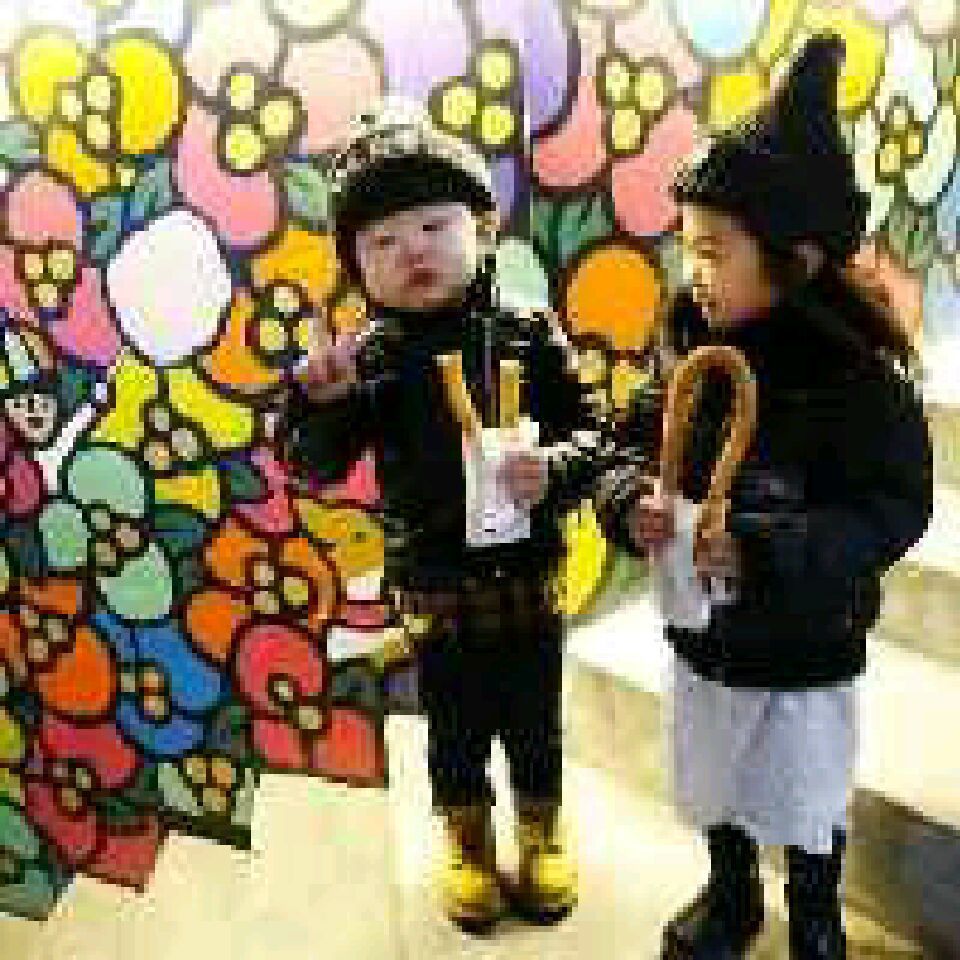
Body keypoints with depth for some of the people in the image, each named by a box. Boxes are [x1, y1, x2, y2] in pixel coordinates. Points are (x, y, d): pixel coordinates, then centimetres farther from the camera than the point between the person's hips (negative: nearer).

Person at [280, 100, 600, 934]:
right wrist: (321, 401, -29)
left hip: (529, 576, 1)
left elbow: (588, 431, -7)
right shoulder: (372, 358, -9)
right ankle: (468, 842, 44)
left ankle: (542, 834, 45)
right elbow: (321, 465, -10)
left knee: (535, 721, 18)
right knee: (456, 727, 18)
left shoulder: (530, 336, -8)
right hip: (436, 587, 0)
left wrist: (555, 467, -27)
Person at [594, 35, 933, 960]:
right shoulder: (692, 347, -8)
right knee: (715, 784, 25)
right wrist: (635, 502, -26)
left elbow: (891, 512, -23)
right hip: (702, 634, 5)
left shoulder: (857, 375, -23)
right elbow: (633, 445, -3)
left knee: (805, 804, 20)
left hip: (805, 653, -4)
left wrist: (759, 550, -34)